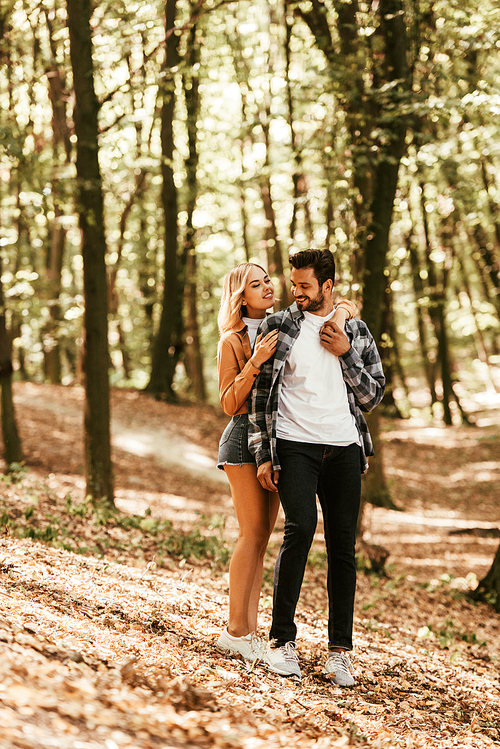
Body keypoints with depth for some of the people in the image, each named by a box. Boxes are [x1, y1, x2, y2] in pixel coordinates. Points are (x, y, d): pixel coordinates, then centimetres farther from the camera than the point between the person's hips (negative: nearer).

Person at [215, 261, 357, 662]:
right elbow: (230, 403, -8)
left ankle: (249, 630, 7)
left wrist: (344, 310, -4)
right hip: (246, 435, -6)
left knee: (262, 534, 4)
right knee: (253, 532, -10)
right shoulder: (233, 340, -3)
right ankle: (236, 629, -6)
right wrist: (255, 361, -20)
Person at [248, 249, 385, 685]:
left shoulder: (357, 332, 12)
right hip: (294, 446, -2)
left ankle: (340, 649, 6)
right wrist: (263, 454, -2)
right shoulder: (278, 327, 6)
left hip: (343, 448, 2)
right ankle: (282, 639, -11)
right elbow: (259, 393, 4)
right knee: (300, 528, -20)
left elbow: (373, 395, 10)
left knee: (343, 544, -1)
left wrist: (346, 354, -3)